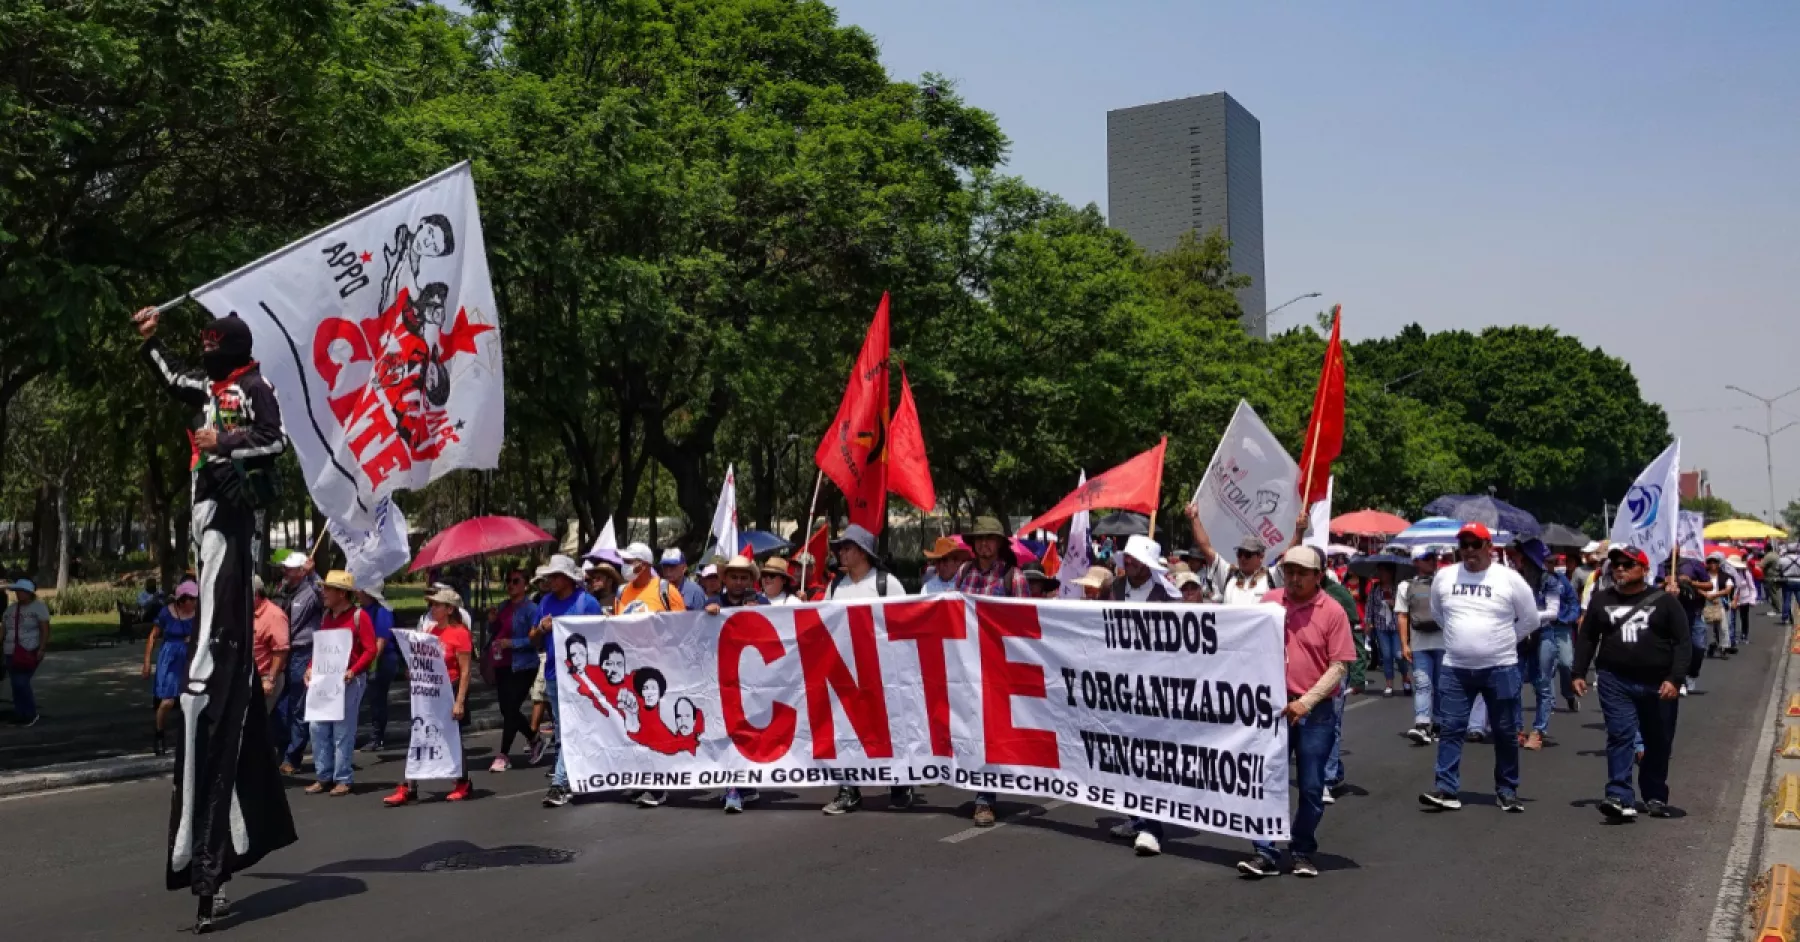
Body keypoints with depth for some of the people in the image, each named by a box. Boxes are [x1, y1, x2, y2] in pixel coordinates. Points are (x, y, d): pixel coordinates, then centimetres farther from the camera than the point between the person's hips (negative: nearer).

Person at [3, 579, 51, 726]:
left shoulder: (39, 607, -4)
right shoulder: (10, 609, 13)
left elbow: (45, 630, -9)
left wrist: (41, 649, -17)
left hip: (30, 652, -6)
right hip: (12, 653, 6)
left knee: (21, 682, -14)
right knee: (17, 684, 5)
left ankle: (31, 714, -1)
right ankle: (20, 717, 12)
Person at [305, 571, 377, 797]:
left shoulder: (359, 616, -7)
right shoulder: (326, 616, 13)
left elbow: (370, 650, -11)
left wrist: (352, 671, -22)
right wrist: (311, 668, 5)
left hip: (349, 680, -7)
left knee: (343, 731, -4)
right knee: (318, 727, 5)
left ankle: (343, 779, 3)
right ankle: (323, 776, 14)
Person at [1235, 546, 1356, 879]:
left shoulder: (1332, 611, -7)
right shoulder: (1271, 601, 3)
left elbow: (1340, 665, -9)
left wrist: (1306, 701, -16)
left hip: (1316, 711, -2)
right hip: (1274, 705, 2)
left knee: (1311, 788, 6)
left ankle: (1302, 852, 20)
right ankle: (1265, 852, 6)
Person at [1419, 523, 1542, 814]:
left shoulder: (1510, 579, -6)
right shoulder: (1443, 577, 1)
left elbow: (1530, 619, 4)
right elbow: (1437, 613, 19)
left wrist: (1503, 640, 3)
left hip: (1500, 669, -2)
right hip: (1455, 668, 2)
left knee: (1506, 733, 8)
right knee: (1451, 730, -1)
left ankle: (1507, 791, 19)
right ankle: (1446, 790, 1)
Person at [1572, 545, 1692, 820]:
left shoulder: (1664, 601, 2)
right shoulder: (1602, 600, 9)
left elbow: (1683, 642, -2)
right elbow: (1586, 638, 14)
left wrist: (1674, 679, -13)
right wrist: (1579, 673, 6)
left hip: (1658, 684, 0)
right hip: (1615, 681, 0)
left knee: (1659, 743, 11)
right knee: (1620, 736, -12)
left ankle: (1655, 797, 27)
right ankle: (1620, 798, -17)